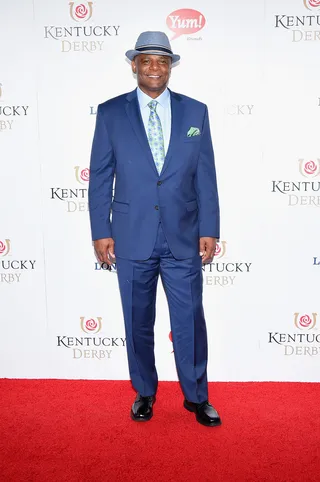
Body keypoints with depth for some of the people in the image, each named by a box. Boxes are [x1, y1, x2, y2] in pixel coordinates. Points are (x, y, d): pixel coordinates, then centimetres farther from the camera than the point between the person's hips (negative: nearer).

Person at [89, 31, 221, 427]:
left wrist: (209, 230, 0)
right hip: (132, 238, 0)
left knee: (190, 321, 8)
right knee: (138, 323, 13)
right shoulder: (110, 112, 3)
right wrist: (100, 232, -2)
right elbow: (100, 177, 2)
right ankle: (144, 393, 34)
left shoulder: (195, 111, 6)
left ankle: (196, 397, 28)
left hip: (184, 238, 1)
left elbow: (205, 176, 4)